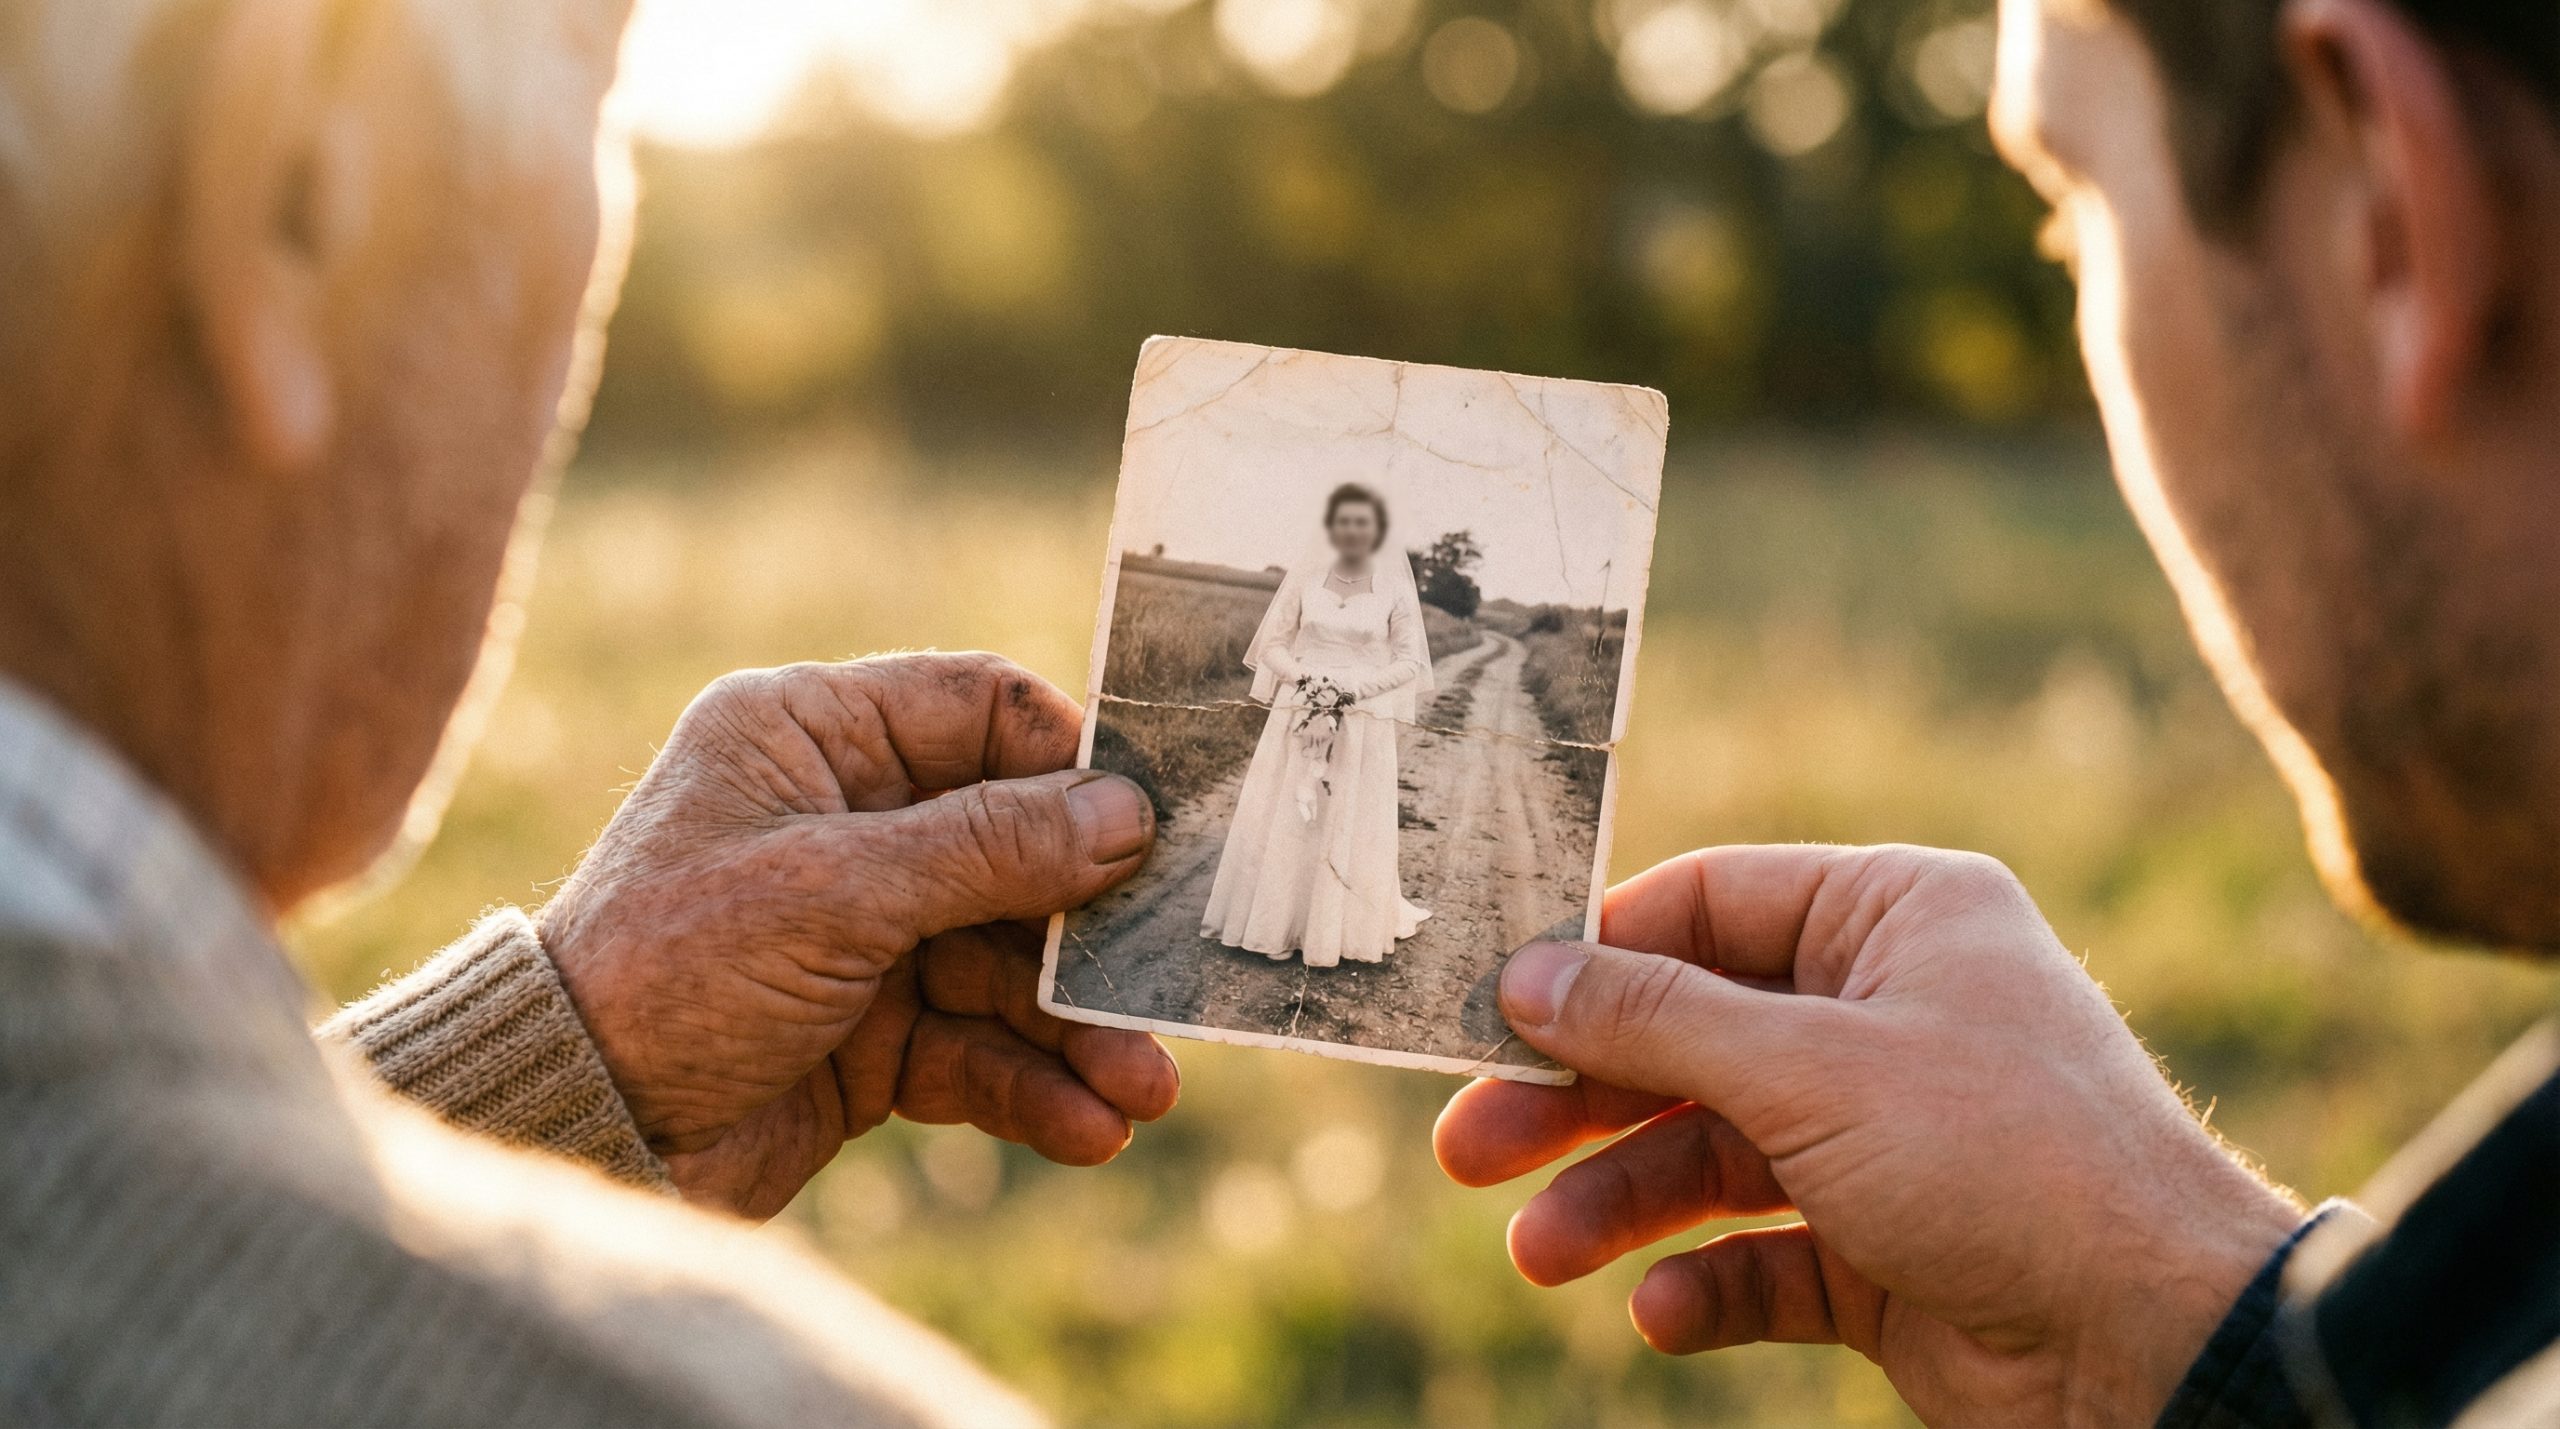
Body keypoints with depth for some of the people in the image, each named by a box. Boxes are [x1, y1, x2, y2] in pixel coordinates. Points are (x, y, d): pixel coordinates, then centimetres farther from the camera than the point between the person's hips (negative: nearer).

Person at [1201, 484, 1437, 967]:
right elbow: (1272, 643, 5)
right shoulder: (1305, 575, 1)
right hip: (1298, 717, 1)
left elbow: (1409, 663, -1)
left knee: (1350, 829, 3)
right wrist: (1308, 680, -12)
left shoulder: (1394, 585, -2)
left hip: (1364, 725, -1)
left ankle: (1338, 928, 17)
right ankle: (1277, 923, 17)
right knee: (1283, 822, 5)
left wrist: (1351, 689, -13)